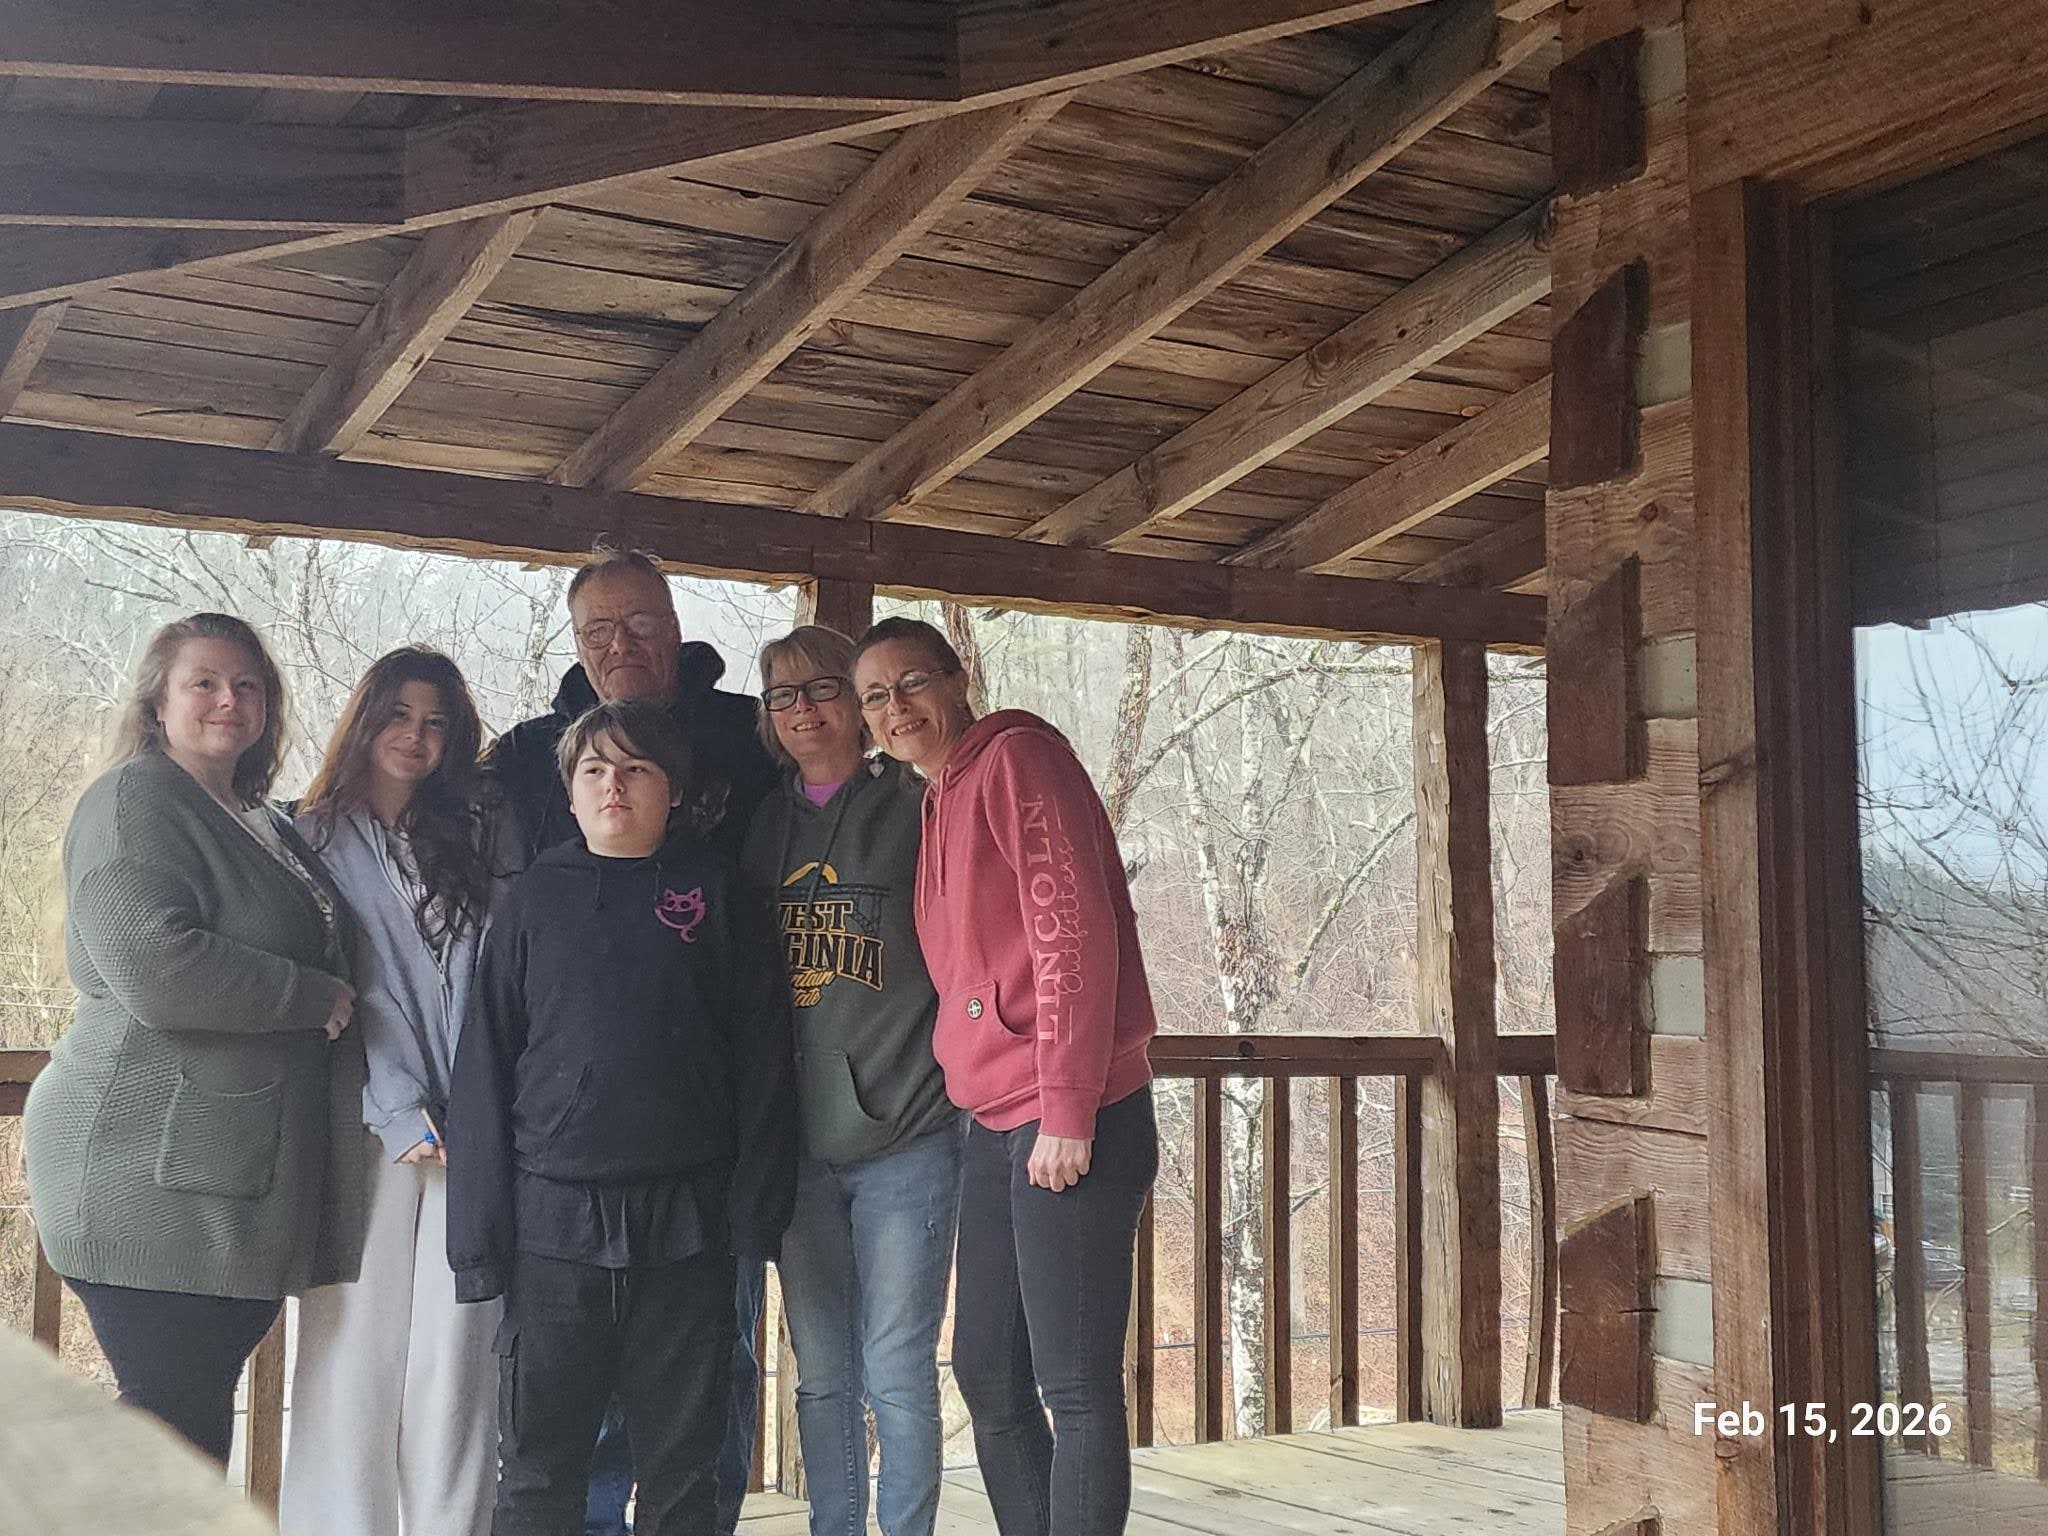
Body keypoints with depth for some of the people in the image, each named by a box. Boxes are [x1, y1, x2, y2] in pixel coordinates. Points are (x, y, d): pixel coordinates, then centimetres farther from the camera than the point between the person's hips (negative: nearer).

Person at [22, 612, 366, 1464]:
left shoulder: (259, 822, 19)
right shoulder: (134, 800, -8)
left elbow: (316, 951, 31)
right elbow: (156, 969, -22)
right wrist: (319, 998, -13)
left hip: (235, 1168, 8)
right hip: (152, 1170, -8)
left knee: (199, 1410, 12)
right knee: (175, 1412, -4)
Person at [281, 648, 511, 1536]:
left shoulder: (472, 844, 17)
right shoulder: (315, 840, 9)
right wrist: (399, 1111, -9)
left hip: (470, 1128, 2)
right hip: (364, 1126, -1)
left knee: (457, 1356, -3)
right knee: (357, 1350, -3)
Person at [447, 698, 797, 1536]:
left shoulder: (716, 892, 5)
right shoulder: (535, 898, 7)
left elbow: (761, 1056, 1)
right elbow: (485, 1067, 4)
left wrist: (757, 1205, -6)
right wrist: (480, 1233, -2)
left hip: (685, 1219, 0)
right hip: (555, 1216, 1)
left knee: (682, 1465, 9)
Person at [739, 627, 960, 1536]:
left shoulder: (913, 811, -1)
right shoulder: (762, 826, 11)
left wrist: (953, 1077, -9)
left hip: (905, 1137, -4)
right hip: (798, 1145, 4)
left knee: (897, 1374, 0)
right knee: (822, 1376, 11)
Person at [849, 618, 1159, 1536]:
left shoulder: (1014, 756, -7)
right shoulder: (934, 805, 19)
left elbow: (1073, 925, -16)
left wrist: (1067, 1110, -19)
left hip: (1071, 1123, -9)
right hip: (993, 1125, 9)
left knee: (1075, 1388, -5)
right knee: (987, 1373, 13)